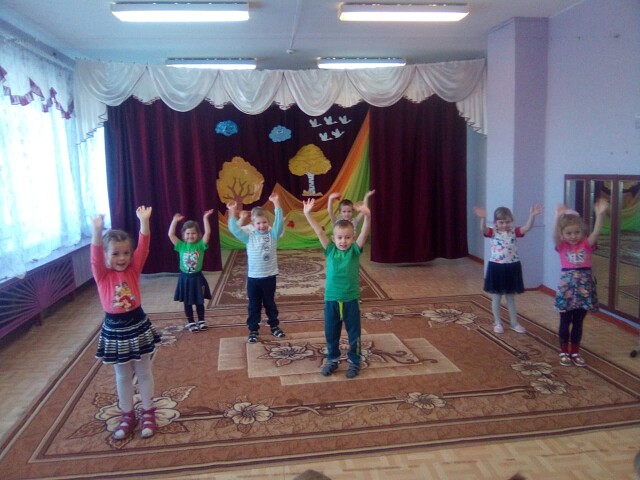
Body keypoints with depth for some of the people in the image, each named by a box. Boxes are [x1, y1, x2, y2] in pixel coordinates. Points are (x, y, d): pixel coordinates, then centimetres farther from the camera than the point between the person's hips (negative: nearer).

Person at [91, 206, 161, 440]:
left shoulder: (133, 269, -4)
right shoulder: (101, 274, -7)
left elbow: (143, 247, -16)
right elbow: (95, 255, -25)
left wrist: (144, 221, -30)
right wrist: (97, 230, -42)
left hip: (138, 325, 1)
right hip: (114, 329, 0)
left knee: (144, 372, 13)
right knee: (122, 375, 15)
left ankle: (148, 412, 28)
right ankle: (127, 414, 30)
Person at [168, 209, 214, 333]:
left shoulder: (200, 245, -7)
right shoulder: (181, 246, -4)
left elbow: (208, 232, -18)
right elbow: (171, 234, -11)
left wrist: (205, 218, -20)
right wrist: (174, 221, -14)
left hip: (197, 277, -1)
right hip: (185, 278, 1)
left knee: (200, 301, 13)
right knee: (187, 303, 12)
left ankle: (201, 321, 28)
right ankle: (191, 322, 25)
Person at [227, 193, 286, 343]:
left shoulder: (273, 234, -4)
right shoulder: (249, 237, -2)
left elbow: (279, 221, -17)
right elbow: (234, 229, -11)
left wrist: (276, 203, -27)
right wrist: (232, 212, -21)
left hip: (269, 276, 0)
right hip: (253, 278, 0)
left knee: (270, 304, 17)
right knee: (254, 306, 12)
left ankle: (274, 327, 33)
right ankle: (253, 330, 23)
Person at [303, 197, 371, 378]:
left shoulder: (355, 250, -6)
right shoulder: (330, 250, -2)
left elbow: (364, 233, -23)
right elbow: (319, 232, -13)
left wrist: (367, 216, -41)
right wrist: (308, 214, -26)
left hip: (351, 300, -2)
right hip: (331, 300, 2)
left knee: (353, 333, 11)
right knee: (331, 333, 15)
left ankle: (354, 362, 28)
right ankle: (332, 360, 34)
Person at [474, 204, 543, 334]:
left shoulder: (514, 232, 0)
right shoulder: (492, 232, -6)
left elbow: (527, 227, -14)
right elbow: (483, 229, -26)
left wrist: (532, 216, -30)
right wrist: (483, 218, -45)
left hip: (512, 267, 2)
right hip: (496, 267, -2)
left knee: (511, 297, 15)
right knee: (496, 297, 10)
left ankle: (514, 323, 26)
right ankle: (497, 323, 23)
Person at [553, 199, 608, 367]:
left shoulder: (586, 244, 1)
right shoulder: (562, 246, -2)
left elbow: (596, 232, -16)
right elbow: (555, 235, -22)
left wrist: (600, 214, -33)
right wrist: (558, 217, -40)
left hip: (584, 286, 2)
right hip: (567, 285, -1)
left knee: (578, 322, 12)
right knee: (565, 321, 9)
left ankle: (575, 351, 24)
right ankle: (564, 351, 22)